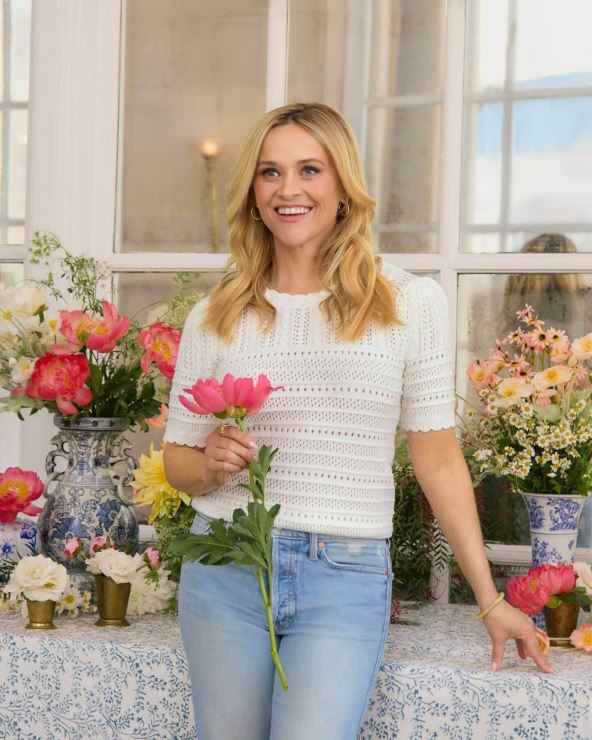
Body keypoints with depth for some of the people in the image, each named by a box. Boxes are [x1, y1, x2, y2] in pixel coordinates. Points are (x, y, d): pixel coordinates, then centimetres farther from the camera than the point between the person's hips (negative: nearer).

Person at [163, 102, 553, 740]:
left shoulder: (410, 303, 0)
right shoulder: (216, 316, 6)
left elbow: (438, 460, 2)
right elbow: (177, 460, 12)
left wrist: (491, 601, 1)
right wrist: (211, 465, -12)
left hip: (347, 577, -2)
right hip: (225, 570, 2)